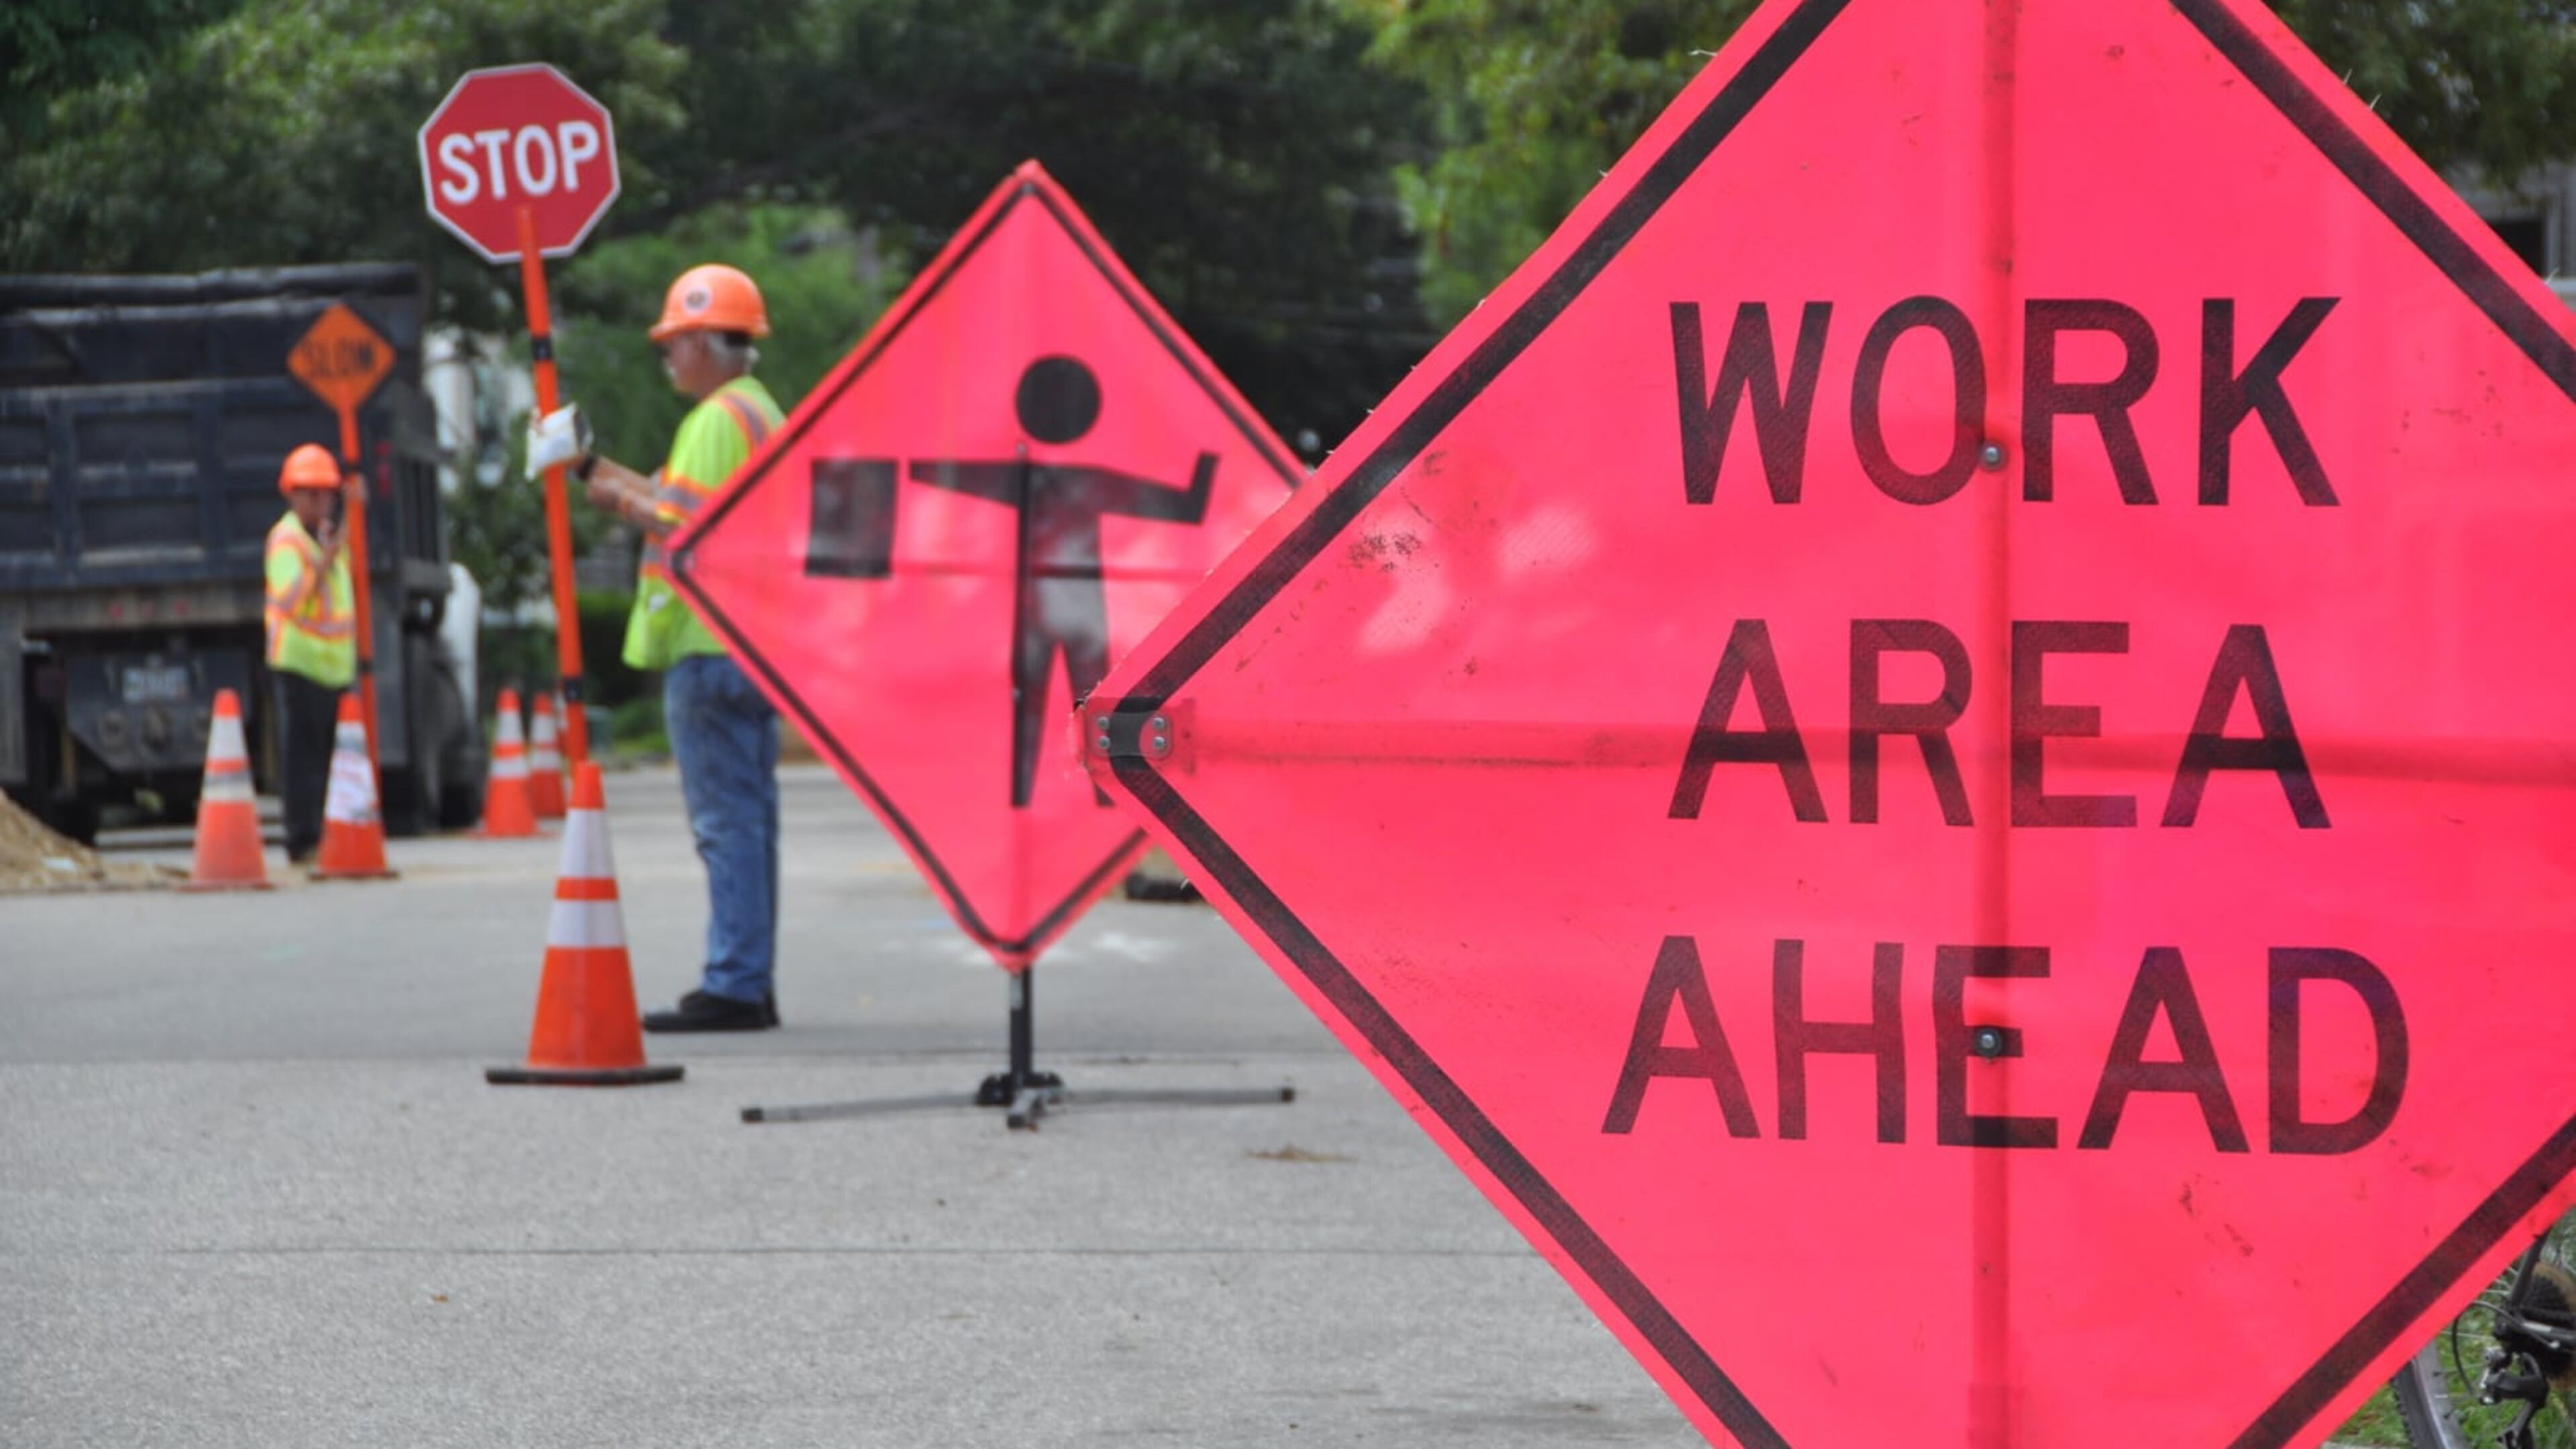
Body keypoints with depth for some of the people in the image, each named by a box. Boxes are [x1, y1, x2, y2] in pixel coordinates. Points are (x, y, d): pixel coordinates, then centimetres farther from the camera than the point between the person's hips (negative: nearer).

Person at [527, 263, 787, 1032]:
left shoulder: (717, 420, -13)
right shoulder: (760, 413, 19)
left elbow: (684, 526, -19)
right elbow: (684, 500, 19)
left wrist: (620, 500, -6)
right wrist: (592, 467, 18)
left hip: (712, 646, -10)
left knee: (726, 820, -9)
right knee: (748, 816, 11)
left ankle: (733, 987, -10)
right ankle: (752, 984, 14)